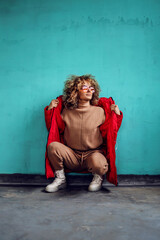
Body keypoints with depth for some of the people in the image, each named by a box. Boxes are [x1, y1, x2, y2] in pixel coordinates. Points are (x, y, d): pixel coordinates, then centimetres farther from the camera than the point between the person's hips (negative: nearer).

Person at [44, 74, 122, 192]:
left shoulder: (99, 111, 2)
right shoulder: (67, 112, 5)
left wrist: (117, 114, -6)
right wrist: (50, 110, 4)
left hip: (93, 153, -1)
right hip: (72, 155, 2)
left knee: (98, 164, -36)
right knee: (53, 146, -24)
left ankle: (98, 178, 5)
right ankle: (60, 179, -1)